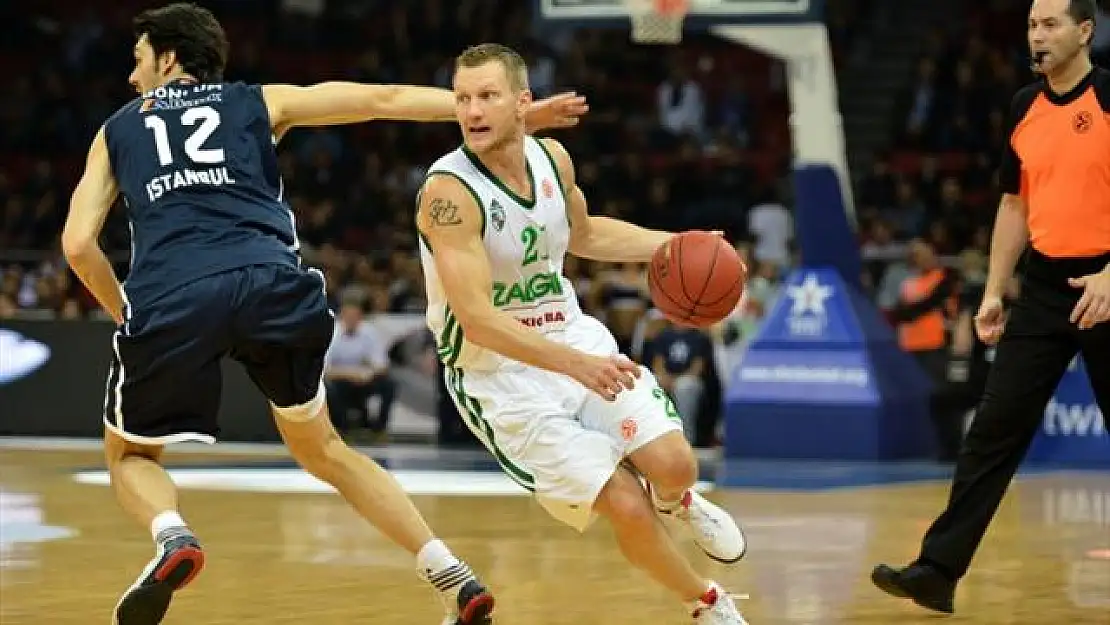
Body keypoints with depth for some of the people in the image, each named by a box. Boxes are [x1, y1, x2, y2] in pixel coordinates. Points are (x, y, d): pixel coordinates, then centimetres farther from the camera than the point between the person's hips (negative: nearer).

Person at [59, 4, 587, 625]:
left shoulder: (118, 129, 27)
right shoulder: (258, 102, 27)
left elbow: (79, 244, 15)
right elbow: (388, 99, 22)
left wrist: (130, 316, 29)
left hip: (172, 297, -2)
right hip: (273, 282, 2)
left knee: (130, 452, 22)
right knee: (321, 447, 23)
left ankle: (173, 537, -12)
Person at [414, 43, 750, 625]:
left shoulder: (552, 157, -2)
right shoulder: (448, 192, -23)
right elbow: (478, 321, -27)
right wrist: (575, 365, -35)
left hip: (573, 334, 5)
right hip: (499, 373, -5)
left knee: (672, 463, -14)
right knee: (626, 507, -14)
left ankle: (675, 503, 25)